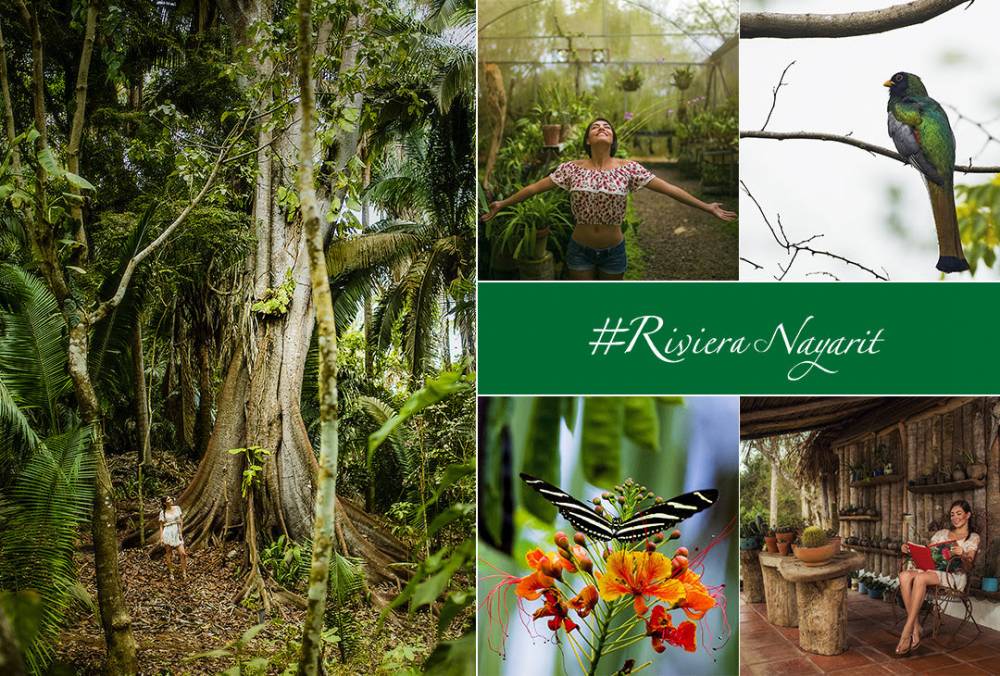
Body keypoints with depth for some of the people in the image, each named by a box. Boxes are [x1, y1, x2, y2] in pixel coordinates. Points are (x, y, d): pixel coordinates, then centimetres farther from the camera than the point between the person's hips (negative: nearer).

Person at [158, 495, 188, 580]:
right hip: (168, 533, -2)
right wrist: (161, 538, -3)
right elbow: (161, 526, 4)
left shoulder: (177, 508, 5)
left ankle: (184, 573, 3)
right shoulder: (162, 513, 1)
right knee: (169, 554, 4)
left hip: (177, 533, 2)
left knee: (183, 553, -7)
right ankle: (171, 573, 17)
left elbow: (181, 520, 8)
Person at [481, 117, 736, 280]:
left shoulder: (628, 168, -7)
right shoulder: (572, 168, -5)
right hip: (580, 250, 0)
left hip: (613, 251, 0)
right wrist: (503, 204, 2)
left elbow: (669, 189, -7)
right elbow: (535, 187, 2)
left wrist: (707, 207, -8)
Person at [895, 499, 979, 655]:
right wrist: (909, 549, -2)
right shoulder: (942, 533, 26)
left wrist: (962, 556, -26)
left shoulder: (973, 538, 12)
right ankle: (915, 627, -32)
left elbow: (967, 568, -2)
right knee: (904, 575, -31)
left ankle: (907, 631, -38)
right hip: (933, 570, 5)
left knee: (920, 577, -38)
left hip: (954, 576, -5)